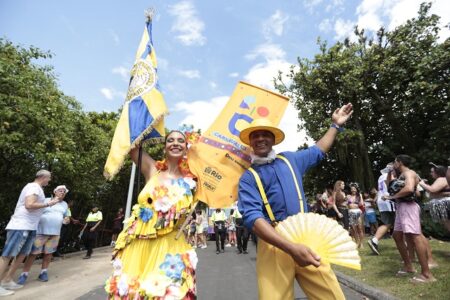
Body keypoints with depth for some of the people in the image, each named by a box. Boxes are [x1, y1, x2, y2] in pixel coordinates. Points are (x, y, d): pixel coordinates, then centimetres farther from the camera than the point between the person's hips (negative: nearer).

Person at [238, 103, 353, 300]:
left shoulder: (290, 160, 15)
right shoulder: (248, 177, 0)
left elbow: (318, 151, 33)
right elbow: (252, 217, -14)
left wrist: (336, 124, 37)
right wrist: (291, 248, -25)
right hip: (273, 243, -3)